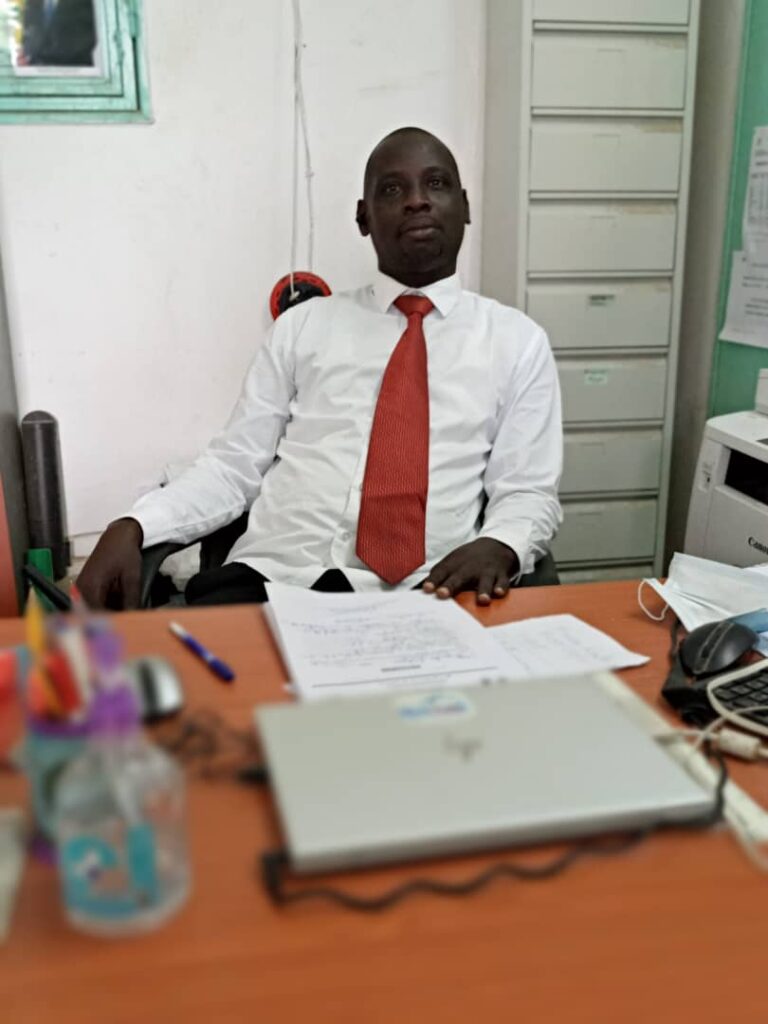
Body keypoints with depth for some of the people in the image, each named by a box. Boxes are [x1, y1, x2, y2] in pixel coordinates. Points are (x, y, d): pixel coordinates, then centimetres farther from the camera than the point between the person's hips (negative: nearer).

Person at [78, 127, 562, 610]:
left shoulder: (518, 341, 13)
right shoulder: (304, 325, 16)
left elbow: (528, 493, 8)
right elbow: (233, 465, 12)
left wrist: (497, 548, -16)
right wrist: (130, 528, -5)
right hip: (273, 579, 1)